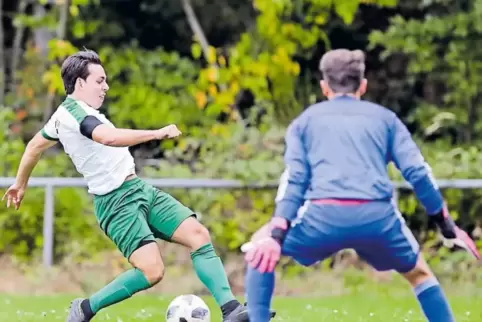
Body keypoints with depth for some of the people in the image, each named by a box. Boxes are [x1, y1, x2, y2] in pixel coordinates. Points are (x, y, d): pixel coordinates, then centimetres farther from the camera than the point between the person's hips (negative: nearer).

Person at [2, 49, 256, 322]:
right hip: (118, 201, -10)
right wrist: (156, 134, -33)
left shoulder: (64, 115, 18)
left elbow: (35, 146, 33)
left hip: (140, 189, 10)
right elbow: (109, 137, -34)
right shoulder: (74, 111, -14)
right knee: (152, 271, -22)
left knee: (199, 234, -5)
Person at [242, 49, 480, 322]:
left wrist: (276, 233, -1)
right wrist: (448, 226, 15)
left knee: (259, 250, 25)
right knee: (419, 274, 28)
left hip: (323, 216, -1)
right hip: (378, 217, 1)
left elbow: (294, 178, 8)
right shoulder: (385, 117, 24)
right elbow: (417, 171, 11)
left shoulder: (306, 120, 23)